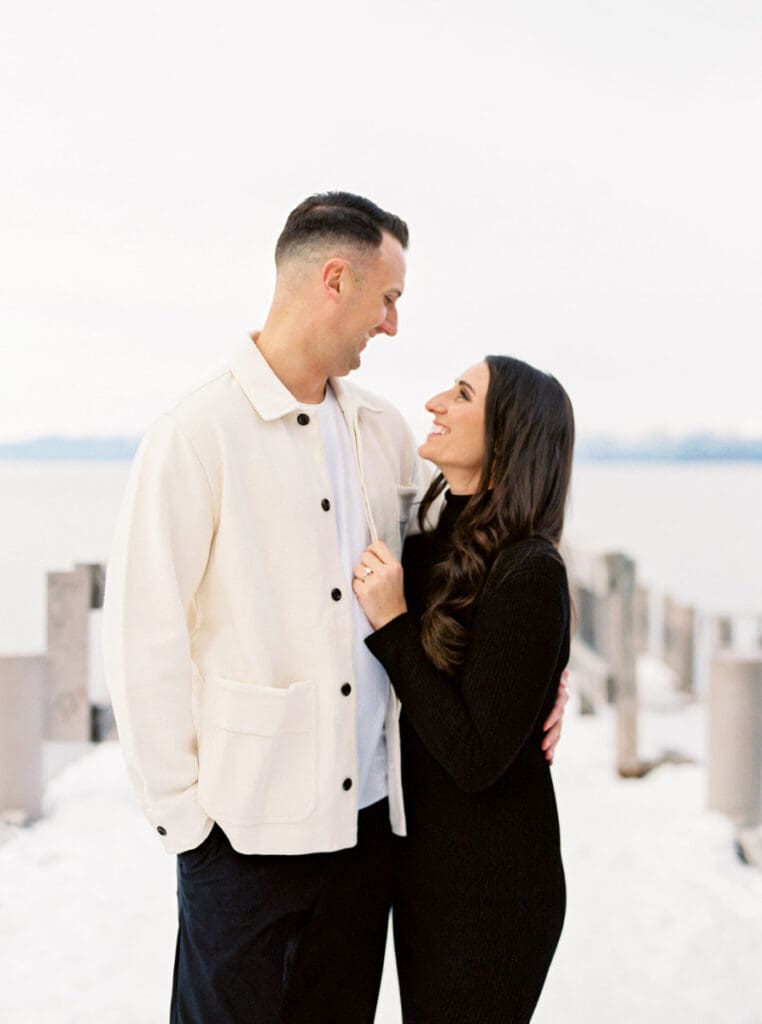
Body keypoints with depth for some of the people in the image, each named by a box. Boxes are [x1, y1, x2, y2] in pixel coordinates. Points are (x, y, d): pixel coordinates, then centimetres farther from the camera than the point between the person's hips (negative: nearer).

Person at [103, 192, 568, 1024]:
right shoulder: (197, 434, -11)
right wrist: (179, 810, -9)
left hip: (366, 811, 6)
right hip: (246, 826, -6)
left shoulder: (383, 432, 9)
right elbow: (142, 640, -11)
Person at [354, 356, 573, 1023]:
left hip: (491, 888, -7)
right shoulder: (434, 552, 2)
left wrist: (393, 627, -22)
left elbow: (476, 760, -23)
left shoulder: (529, 575, -21)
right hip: (426, 861, 8)